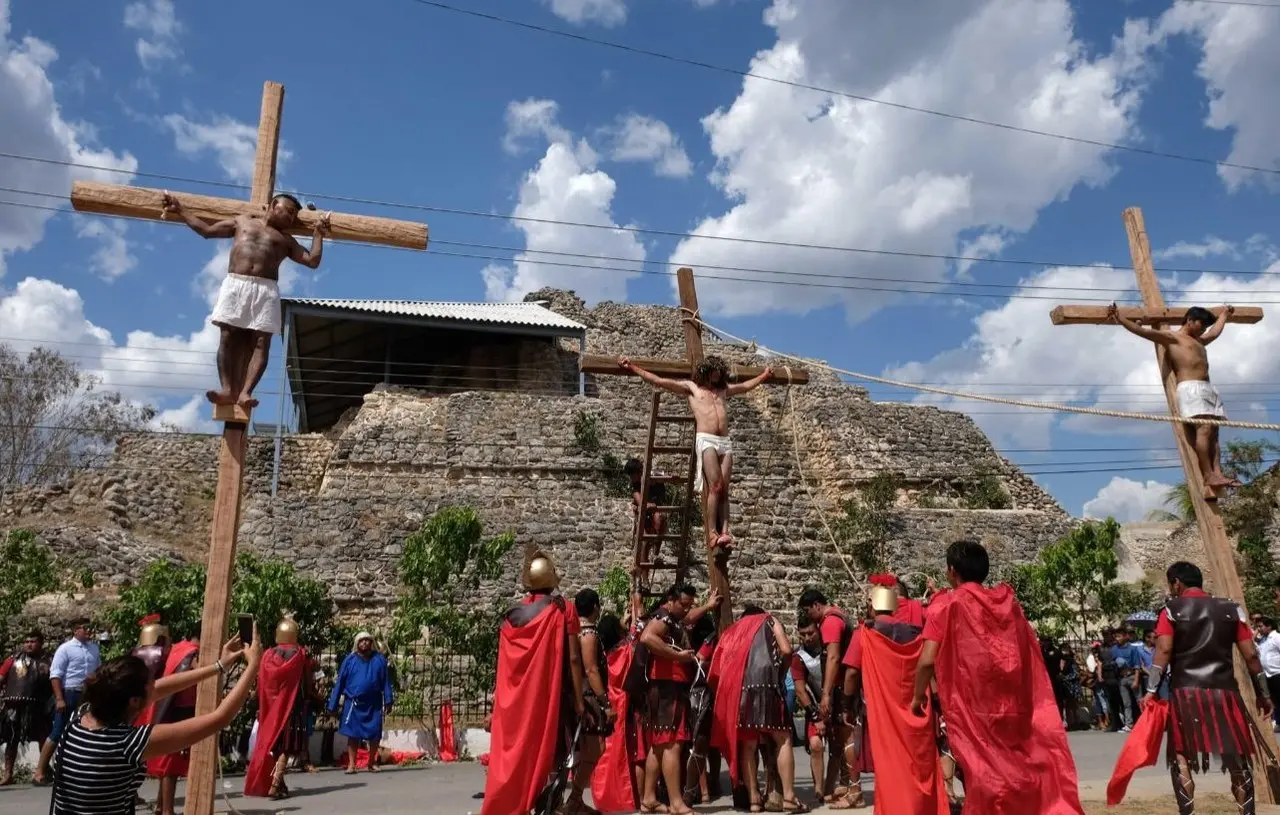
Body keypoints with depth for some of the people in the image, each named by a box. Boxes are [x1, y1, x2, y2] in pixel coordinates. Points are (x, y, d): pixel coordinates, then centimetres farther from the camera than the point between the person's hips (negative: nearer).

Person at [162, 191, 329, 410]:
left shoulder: (286, 240, 24)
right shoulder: (242, 221, 24)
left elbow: (313, 261, 15)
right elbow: (207, 230, 30)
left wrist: (318, 232, 14)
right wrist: (180, 211, 29)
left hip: (266, 290, 0)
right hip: (235, 284, 0)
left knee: (261, 341, -15)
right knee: (229, 336, -12)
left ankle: (245, 392, -23)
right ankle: (227, 389, -19)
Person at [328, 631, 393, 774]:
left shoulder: (379, 659, 1)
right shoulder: (350, 660, -1)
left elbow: (386, 682, 2)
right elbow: (340, 683, 1)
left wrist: (388, 701, -5)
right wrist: (333, 705, 0)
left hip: (374, 703, 1)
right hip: (353, 703, -1)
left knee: (374, 735, 7)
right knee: (353, 734, 0)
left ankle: (372, 763, 23)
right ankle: (351, 764, 10)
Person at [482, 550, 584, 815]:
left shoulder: (513, 615, 6)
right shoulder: (563, 610, -6)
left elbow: (503, 666, 7)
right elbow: (573, 659, -9)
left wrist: (497, 708, 12)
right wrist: (579, 700, -4)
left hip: (517, 699, 4)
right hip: (551, 696, -4)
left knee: (516, 753, 11)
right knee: (550, 753, 3)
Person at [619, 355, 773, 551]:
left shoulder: (723, 389, 27)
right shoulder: (691, 387, 13)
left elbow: (745, 386, 44)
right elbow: (659, 381, 8)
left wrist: (764, 376, 52)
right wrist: (632, 367, 4)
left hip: (725, 442, 5)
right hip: (706, 440, -5)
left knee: (724, 490, -6)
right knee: (715, 487, -17)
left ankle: (724, 532, -13)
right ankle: (712, 534, -18)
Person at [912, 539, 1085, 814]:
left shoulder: (947, 604, -4)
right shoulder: (1008, 602, 10)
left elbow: (927, 660, -11)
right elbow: (1031, 656, 10)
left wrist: (919, 696, 4)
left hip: (971, 710, -4)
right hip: (1015, 707, 5)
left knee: (983, 780, 4)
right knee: (1021, 774, 14)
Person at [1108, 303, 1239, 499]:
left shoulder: (1199, 341, 33)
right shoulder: (1171, 338, 8)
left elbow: (1215, 331, 54)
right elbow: (1143, 331, -4)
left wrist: (1224, 315, 66)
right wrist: (1120, 319, -16)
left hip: (1208, 388, 9)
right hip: (1191, 388, -9)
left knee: (1212, 432, -6)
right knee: (1204, 429, -22)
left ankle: (1216, 475, -16)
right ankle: (1209, 476, -29)